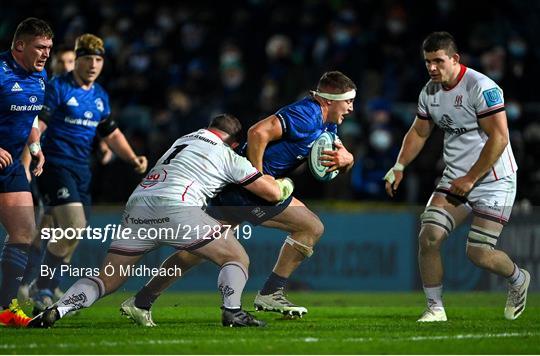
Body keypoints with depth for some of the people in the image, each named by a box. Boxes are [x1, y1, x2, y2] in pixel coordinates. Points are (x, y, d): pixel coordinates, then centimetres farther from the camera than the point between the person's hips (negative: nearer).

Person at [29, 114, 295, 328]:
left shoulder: (184, 139, 32)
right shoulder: (227, 155, 16)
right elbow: (272, 193, 16)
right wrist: (283, 185, 40)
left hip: (136, 207, 5)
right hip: (175, 208, -5)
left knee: (107, 280, 10)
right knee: (236, 259, 9)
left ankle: (55, 311, -9)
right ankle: (232, 311, -11)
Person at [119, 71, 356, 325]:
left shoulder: (325, 123, 16)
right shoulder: (306, 115, -16)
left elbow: (346, 158, 21)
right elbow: (258, 132, -27)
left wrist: (344, 159, -3)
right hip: (245, 190, -10)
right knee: (311, 228, -4)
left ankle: (140, 302, 13)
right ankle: (270, 294, 0)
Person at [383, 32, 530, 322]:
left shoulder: (481, 87, -18)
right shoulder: (429, 92, 6)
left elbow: (499, 138, -20)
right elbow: (419, 132, 20)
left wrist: (471, 179, -17)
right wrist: (399, 167, 5)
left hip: (493, 181, -6)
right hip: (455, 178, 7)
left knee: (479, 254, -9)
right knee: (428, 238, -12)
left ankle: (518, 280, 23)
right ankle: (435, 308, 1)